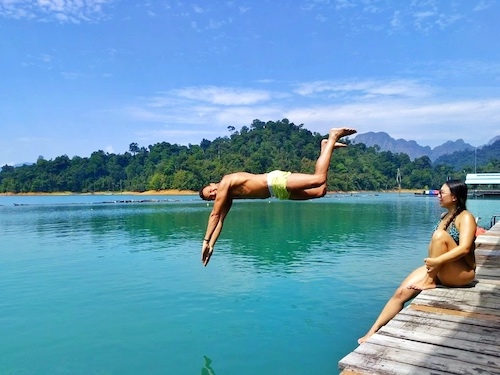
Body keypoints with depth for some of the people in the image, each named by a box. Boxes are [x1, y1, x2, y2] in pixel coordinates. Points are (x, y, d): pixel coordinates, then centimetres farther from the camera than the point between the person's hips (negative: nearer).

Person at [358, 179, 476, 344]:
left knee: (440, 235, -31)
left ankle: (429, 281, -18)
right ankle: (373, 332, -9)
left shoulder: (466, 217, -11)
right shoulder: (445, 216, 12)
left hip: (462, 273, -6)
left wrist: (438, 260, -36)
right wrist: (433, 261, -5)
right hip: (438, 270, 7)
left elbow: (464, 248, -26)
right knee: (401, 292, -14)